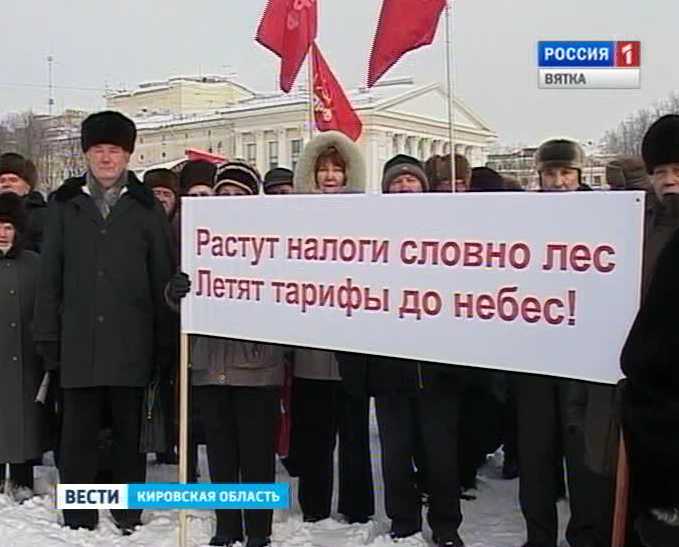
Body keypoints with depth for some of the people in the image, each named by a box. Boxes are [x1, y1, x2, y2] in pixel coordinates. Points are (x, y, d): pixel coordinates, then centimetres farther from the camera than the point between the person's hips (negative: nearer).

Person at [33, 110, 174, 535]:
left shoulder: (146, 207, 5)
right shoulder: (65, 205, 9)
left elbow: (163, 276, 3)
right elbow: (50, 275, 8)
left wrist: (164, 339, -2)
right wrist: (48, 334, 3)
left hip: (131, 342, -1)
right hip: (78, 341, 1)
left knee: (130, 431, 8)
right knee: (78, 432, 7)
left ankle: (129, 513, 22)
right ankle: (78, 517, 20)